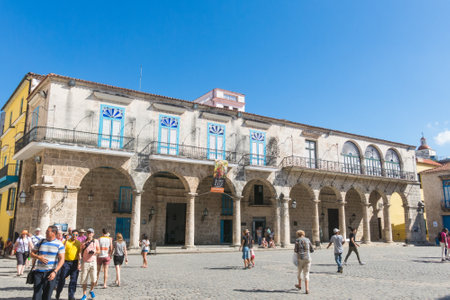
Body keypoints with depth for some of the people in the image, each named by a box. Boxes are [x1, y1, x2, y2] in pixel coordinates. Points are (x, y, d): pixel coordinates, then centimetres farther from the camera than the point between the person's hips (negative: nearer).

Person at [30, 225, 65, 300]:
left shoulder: (59, 244, -5)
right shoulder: (41, 242, 6)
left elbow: (61, 260, -9)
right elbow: (32, 254, 13)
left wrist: (55, 272, -20)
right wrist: (38, 257, -10)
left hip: (51, 273, -2)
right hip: (39, 271, 3)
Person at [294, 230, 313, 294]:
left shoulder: (297, 240, -2)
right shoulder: (308, 240, 7)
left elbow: (296, 250, -8)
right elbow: (312, 250, 9)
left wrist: (295, 250, 15)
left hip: (300, 258, -2)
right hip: (308, 258, 2)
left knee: (299, 271, 22)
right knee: (306, 274, 5)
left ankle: (299, 285, 40)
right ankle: (307, 289, -8)